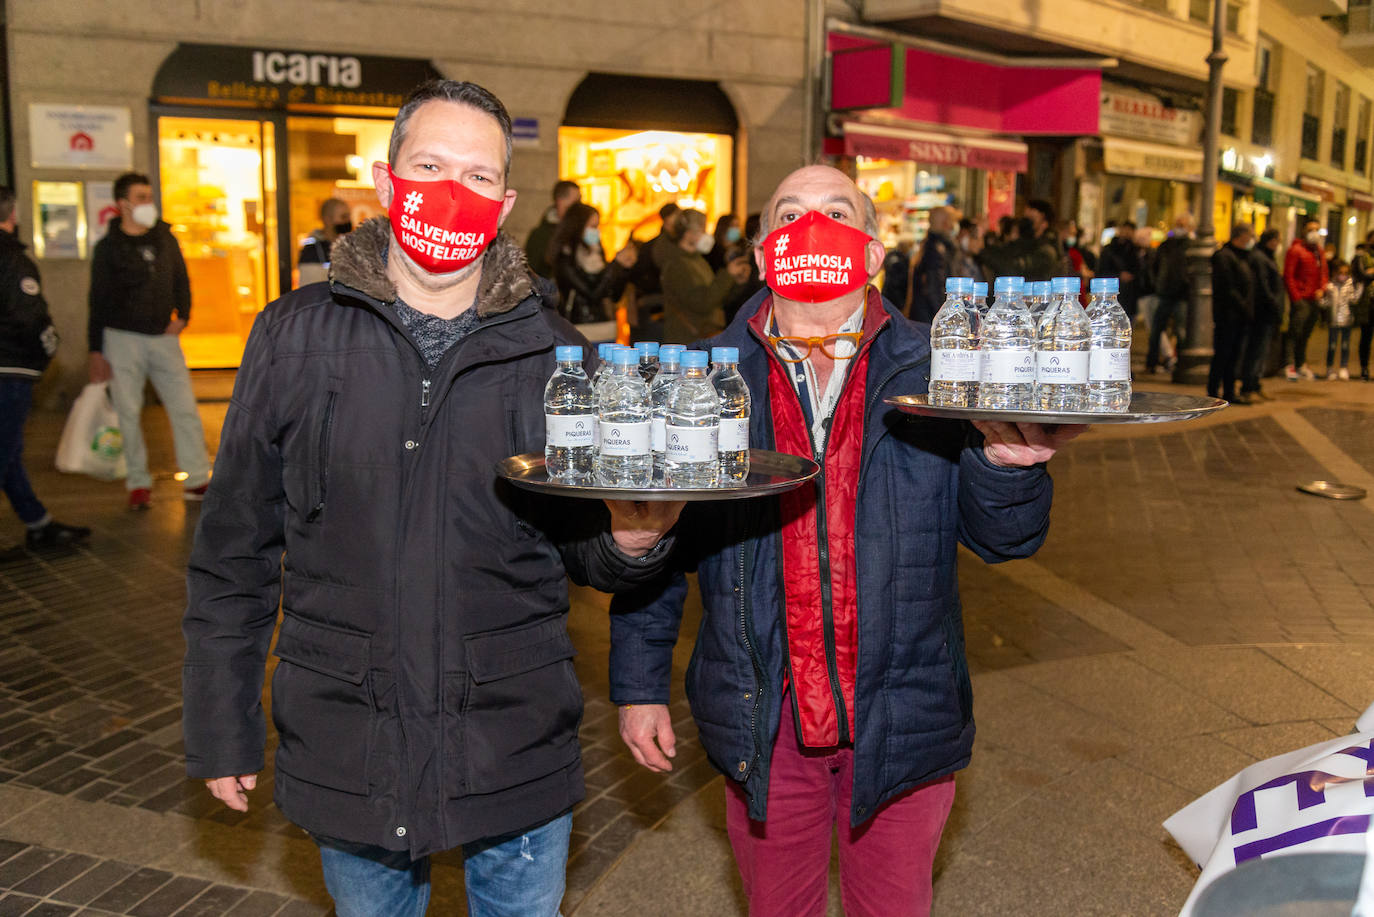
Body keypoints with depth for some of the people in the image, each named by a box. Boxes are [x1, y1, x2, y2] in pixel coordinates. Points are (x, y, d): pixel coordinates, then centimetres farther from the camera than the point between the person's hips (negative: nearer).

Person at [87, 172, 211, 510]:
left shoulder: (164, 238, 8)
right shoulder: (108, 247, -1)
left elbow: (181, 280, 18)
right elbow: (98, 301, 0)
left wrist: (182, 316, 2)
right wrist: (96, 351, -3)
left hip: (163, 337, 3)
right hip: (123, 339, -3)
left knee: (185, 408, 0)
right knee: (128, 413, 1)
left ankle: (197, 479, 6)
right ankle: (138, 483, 12)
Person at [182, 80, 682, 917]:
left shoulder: (555, 354, -2)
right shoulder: (295, 337, -3)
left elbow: (584, 554, 3)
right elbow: (237, 551, 2)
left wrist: (629, 541, -20)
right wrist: (223, 728, 3)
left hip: (518, 749, 0)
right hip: (348, 749, 0)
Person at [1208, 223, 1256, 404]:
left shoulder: (1243, 257, 19)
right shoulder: (1223, 256, -11)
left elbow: (1247, 287, 20)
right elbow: (1227, 290, -17)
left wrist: (1248, 312, 10)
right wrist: (1244, 309, -18)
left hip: (1240, 318, 9)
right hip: (1228, 316, -9)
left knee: (1234, 356, 11)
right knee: (1222, 355, -4)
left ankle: (1229, 393, 17)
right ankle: (1213, 393, 2)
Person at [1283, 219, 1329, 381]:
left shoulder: (1319, 252, 16)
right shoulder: (1296, 250, -7)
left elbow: (1324, 274, 22)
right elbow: (1288, 276, -11)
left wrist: (1322, 289, 2)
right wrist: (1296, 297, -15)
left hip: (1314, 299, 7)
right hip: (1300, 300, -7)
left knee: (1306, 334, 13)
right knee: (1295, 333, -7)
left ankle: (1301, 365, 21)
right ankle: (1289, 366, -5)